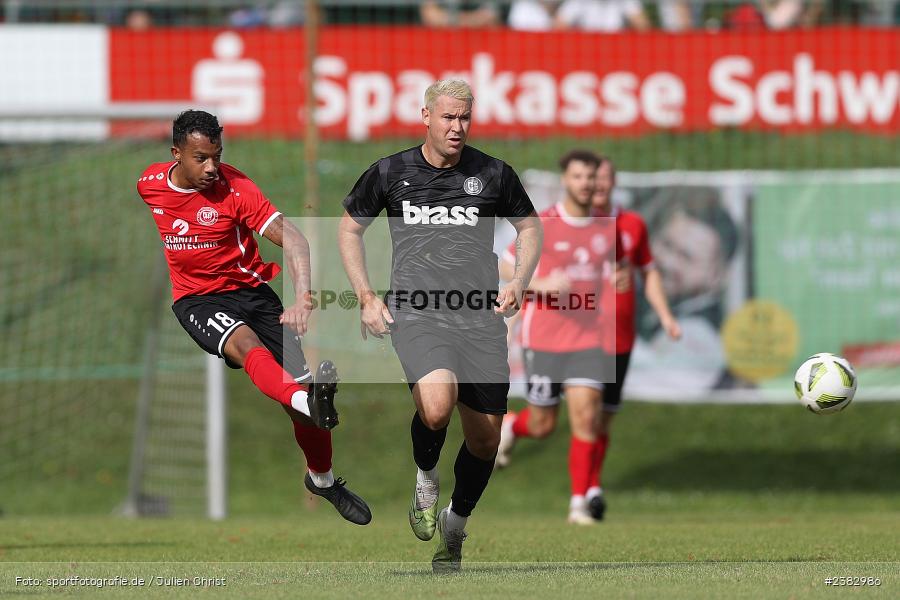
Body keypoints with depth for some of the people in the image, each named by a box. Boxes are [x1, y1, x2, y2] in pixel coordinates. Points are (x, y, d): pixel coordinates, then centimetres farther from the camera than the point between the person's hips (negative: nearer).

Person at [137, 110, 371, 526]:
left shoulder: (235, 188, -15)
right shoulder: (149, 184, -6)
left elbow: (291, 238, -23)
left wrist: (303, 298, -37)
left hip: (249, 289, 1)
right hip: (196, 299, -1)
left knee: (300, 382, -6)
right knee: (245, 344, -35)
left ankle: (322, 478, 21)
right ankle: (307, 404, -65)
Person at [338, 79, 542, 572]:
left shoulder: (493, 174, 5)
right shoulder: (390, 173, 3)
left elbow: (529, 226, 20)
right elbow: (350, 228, 17)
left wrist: (518, 283, 3)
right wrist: (366, 298, 7)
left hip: (480, 318, 2)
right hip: (416, 312, -2)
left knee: (484, 441, 4)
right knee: (436, 406, -31)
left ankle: (455, 528, 31)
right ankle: (425, 479, 2)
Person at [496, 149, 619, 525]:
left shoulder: (607, 230, 5)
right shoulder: (541, 225, -7)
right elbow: (505, 268, -4)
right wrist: (541, 285, -21)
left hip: (587, 339, 2)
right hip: (543, 338, -2)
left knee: (585, 416, -11)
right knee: (542, 427, 6)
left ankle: (579, 504, -4)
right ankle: (508, 426, 42)